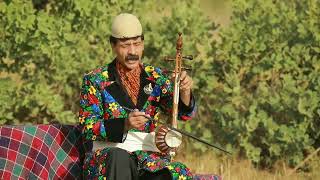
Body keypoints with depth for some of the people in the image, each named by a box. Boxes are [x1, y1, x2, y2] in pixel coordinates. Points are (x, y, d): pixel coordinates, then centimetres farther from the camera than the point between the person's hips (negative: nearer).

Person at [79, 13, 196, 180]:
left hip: (149, 155, 2)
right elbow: (87, 128, -4)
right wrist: (124, 124, -21)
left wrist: (185, 91, -21)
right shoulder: (95, 80, 3)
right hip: (108, 156, -2)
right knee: (119, 157, -39)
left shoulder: (156, 77, 12)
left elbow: (183, 113, 3)